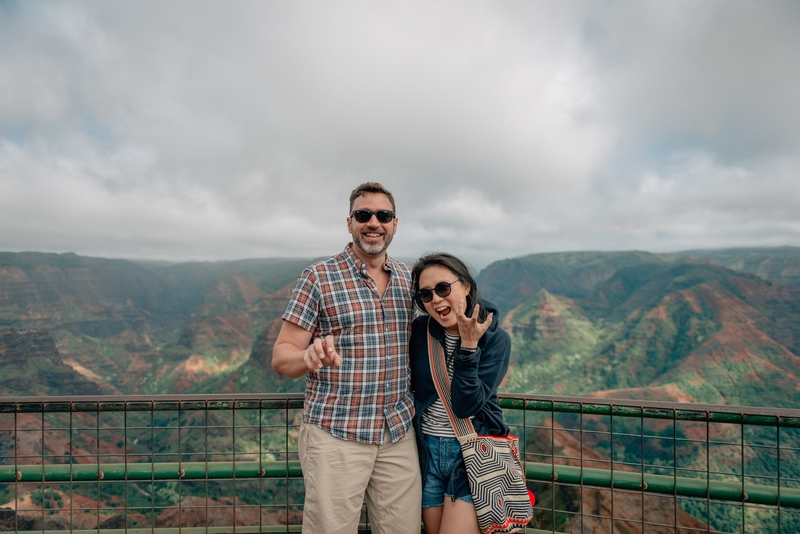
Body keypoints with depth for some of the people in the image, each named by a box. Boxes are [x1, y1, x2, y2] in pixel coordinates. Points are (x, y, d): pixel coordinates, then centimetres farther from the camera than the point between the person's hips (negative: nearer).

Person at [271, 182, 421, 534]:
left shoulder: (409, 279, 7)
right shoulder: (318, 278, -5)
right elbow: (281, 356, -7)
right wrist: (308, 357, -27)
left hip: (399, 435, 4)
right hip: (335, 437, -3)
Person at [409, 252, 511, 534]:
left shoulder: (495, 339, -11)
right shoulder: (420, 330, -4)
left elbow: (466, 406, -19)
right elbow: (407, 384, 7)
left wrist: (468, 347, -27)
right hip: (427, 450, 4)